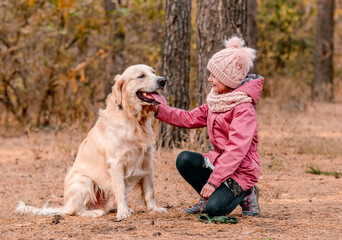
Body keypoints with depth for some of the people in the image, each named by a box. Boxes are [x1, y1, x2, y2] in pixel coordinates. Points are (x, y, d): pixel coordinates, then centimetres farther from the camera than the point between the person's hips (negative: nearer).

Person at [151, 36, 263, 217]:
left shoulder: (244, 110, -20)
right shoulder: (215, 103, 8)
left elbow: (236, 150, -26)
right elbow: (190, 118, 15)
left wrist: (213, 181, -29)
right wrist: (159, 110, 5)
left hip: (240, 170, -7)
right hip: (218, 161, 7)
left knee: (214, 208, -27)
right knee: (184, 159, -20)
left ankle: (244, 194, 3)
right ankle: (208, 197, 2)